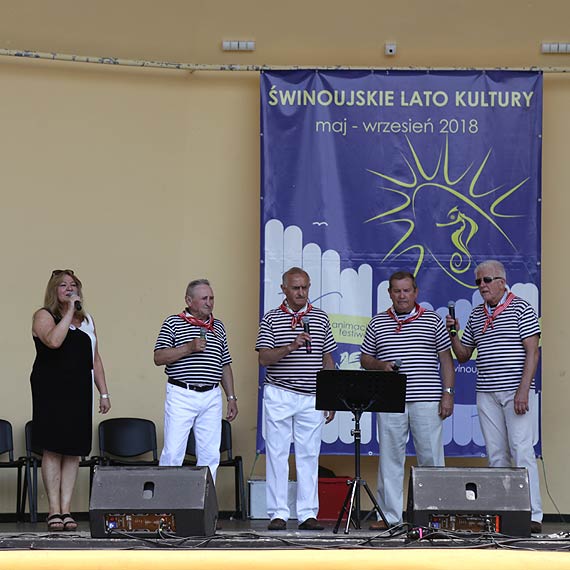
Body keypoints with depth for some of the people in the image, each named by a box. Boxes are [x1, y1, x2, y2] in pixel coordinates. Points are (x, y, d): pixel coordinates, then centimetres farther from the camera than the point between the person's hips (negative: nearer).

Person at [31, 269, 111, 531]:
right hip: (51, 390, -5)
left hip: (79, 392, 5)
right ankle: (54, 511, -3)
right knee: (52, 450, -7)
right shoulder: (44, 316, 0)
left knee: (73, 451, 2)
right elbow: (54, 341, -22)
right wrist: (69, 312, -14)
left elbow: (95, 360, 19)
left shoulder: (86, 321, 17)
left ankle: (66, 509, 5)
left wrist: (104, 393, 13)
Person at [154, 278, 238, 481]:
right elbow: (159, 358, -7)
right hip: (181, 396, -4)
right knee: (173, 453, -6)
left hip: (212, 397, 4)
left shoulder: (218, 327, 16)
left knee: (210, 455, 4)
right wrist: (189, 348, -16)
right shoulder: (173, 323, 2)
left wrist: (231, 398, 14)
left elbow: (225, 365, 20)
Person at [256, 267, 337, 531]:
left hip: (312, 399, 2)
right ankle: (278, 513, 2)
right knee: (277, 454, -2)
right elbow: (264, 358, -6)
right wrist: (291, 346, -22)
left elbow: (327, 360, 12)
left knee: (309, 455, 3)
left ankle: (308, 514, 6)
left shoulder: (320, 318, 11)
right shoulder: (271, 319, 3)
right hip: (279, 396, -2)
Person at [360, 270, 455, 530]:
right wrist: (381, 365, -6)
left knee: (431, 458, -1)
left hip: (427, 401, -2)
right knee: (390, 458, 2)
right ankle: (390, 516, 6)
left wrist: (448, 393, -2)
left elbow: (446, 360, 6)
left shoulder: (432, 320, 7)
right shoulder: (377, 323, 12)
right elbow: (365, 358, 15)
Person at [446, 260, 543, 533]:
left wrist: (523, 390, -16)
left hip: (515, 391, -6)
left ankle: (533, 515, -13)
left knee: (521, 451, -11)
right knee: (496, 455, 4)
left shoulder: (521, 309, -1)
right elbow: (463, 355, 20)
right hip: (487, 395, 6)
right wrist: (453, 333, 1)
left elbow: (532, 352, -7)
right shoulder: (475, 315, 16)